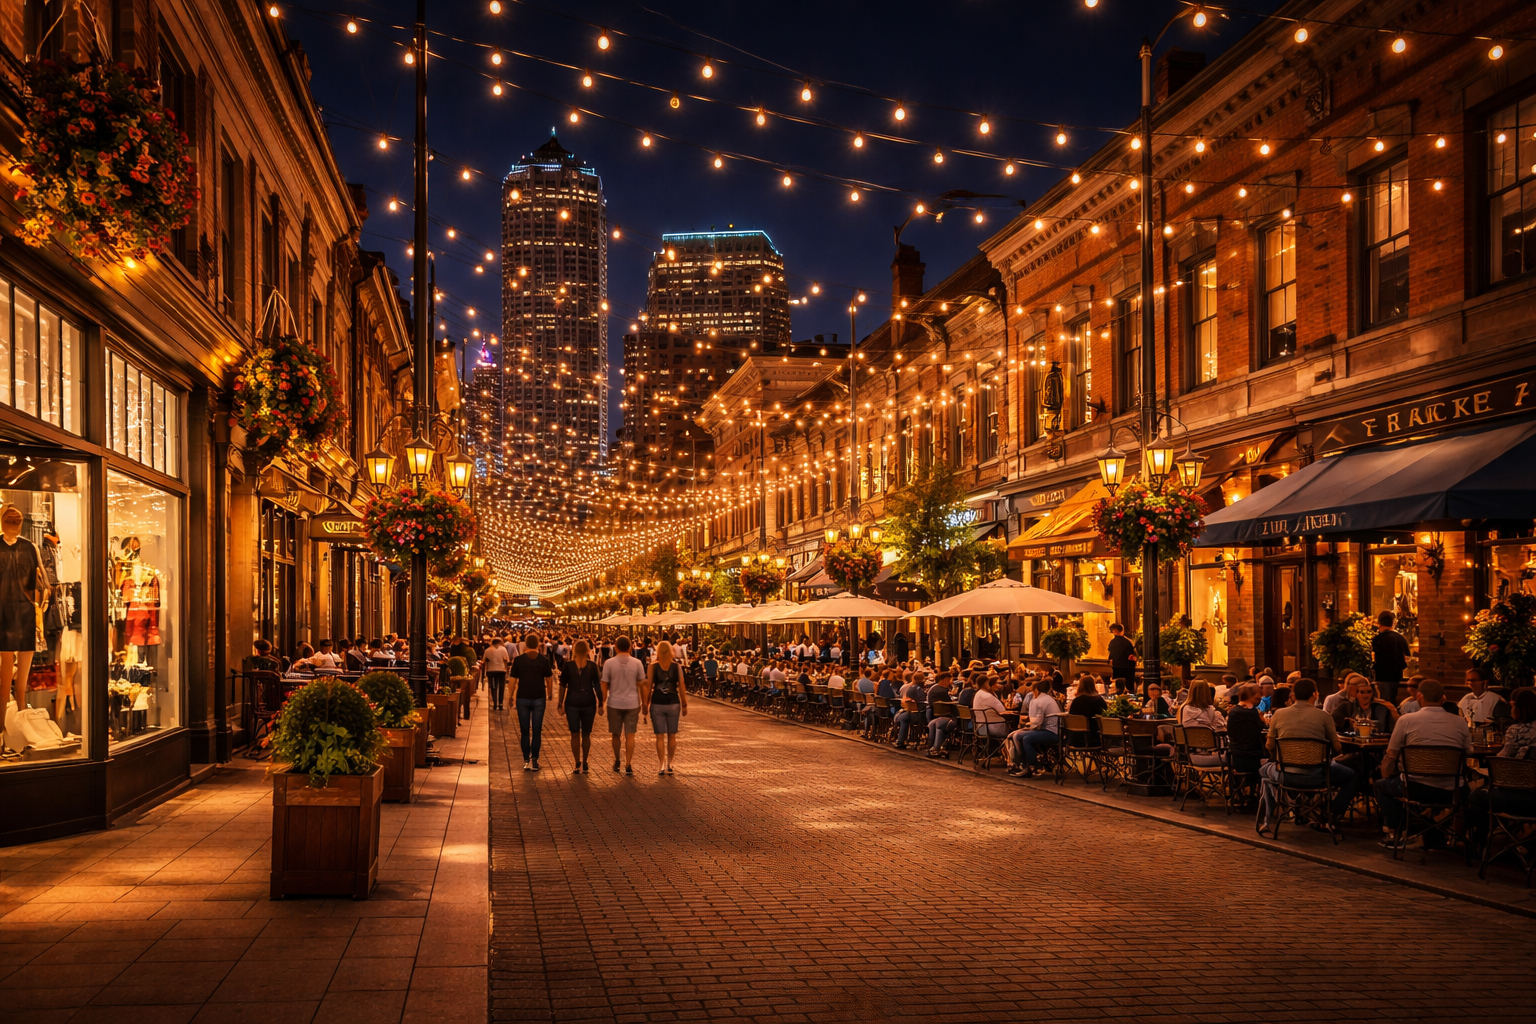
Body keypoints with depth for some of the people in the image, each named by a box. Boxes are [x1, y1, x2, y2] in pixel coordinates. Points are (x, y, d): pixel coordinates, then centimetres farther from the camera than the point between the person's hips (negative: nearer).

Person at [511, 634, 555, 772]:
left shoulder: (518, 660, -4)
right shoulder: (544, 660, -3)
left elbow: (513, 679, -1)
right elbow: (549, 679, 5)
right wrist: (550, 694, 21)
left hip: (523, 698, 0)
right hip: (539, 698, 0)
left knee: (524, 731, 8)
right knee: (537, 731, 7)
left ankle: (526, 761, 6)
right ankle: (534, 760, 4)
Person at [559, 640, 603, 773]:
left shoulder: (567, 666, -3)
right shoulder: (592, 666, -1)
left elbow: (563, 686, -1)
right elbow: (597, 686, -2)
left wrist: (561, 703, 5)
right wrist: (600, 703, 4)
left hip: (572, 702, -1)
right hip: (589, 702, 1)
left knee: (575, 734, 3)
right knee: (586, 735, 11)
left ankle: (577, 763, -4)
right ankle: (584, 763, 14)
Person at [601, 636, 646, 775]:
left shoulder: (609, 663, -5)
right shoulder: (637, 663, -2)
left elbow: (604, 685, -3)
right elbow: (641, 684, 2)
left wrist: (602, 702, 7)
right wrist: (642, 703, 13)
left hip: (614, 703, 0)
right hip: (632, 703, 0)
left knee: (616, 735, 14)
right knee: (630, 735, 1)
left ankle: (617, 762, 27)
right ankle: (628, 765, -4)